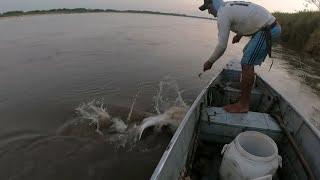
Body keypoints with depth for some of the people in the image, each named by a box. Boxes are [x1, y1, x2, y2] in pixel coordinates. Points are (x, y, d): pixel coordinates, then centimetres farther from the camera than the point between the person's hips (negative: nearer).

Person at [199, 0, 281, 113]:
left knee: (247, 64, -13)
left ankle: (243, 105, -9)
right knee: (247, 52, 26)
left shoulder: (222, 13, -13)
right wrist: (240, 34, 21)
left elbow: (222, 46, -16)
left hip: (268, 30, -10)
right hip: (272, 26, 10)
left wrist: (210, 62, -5)